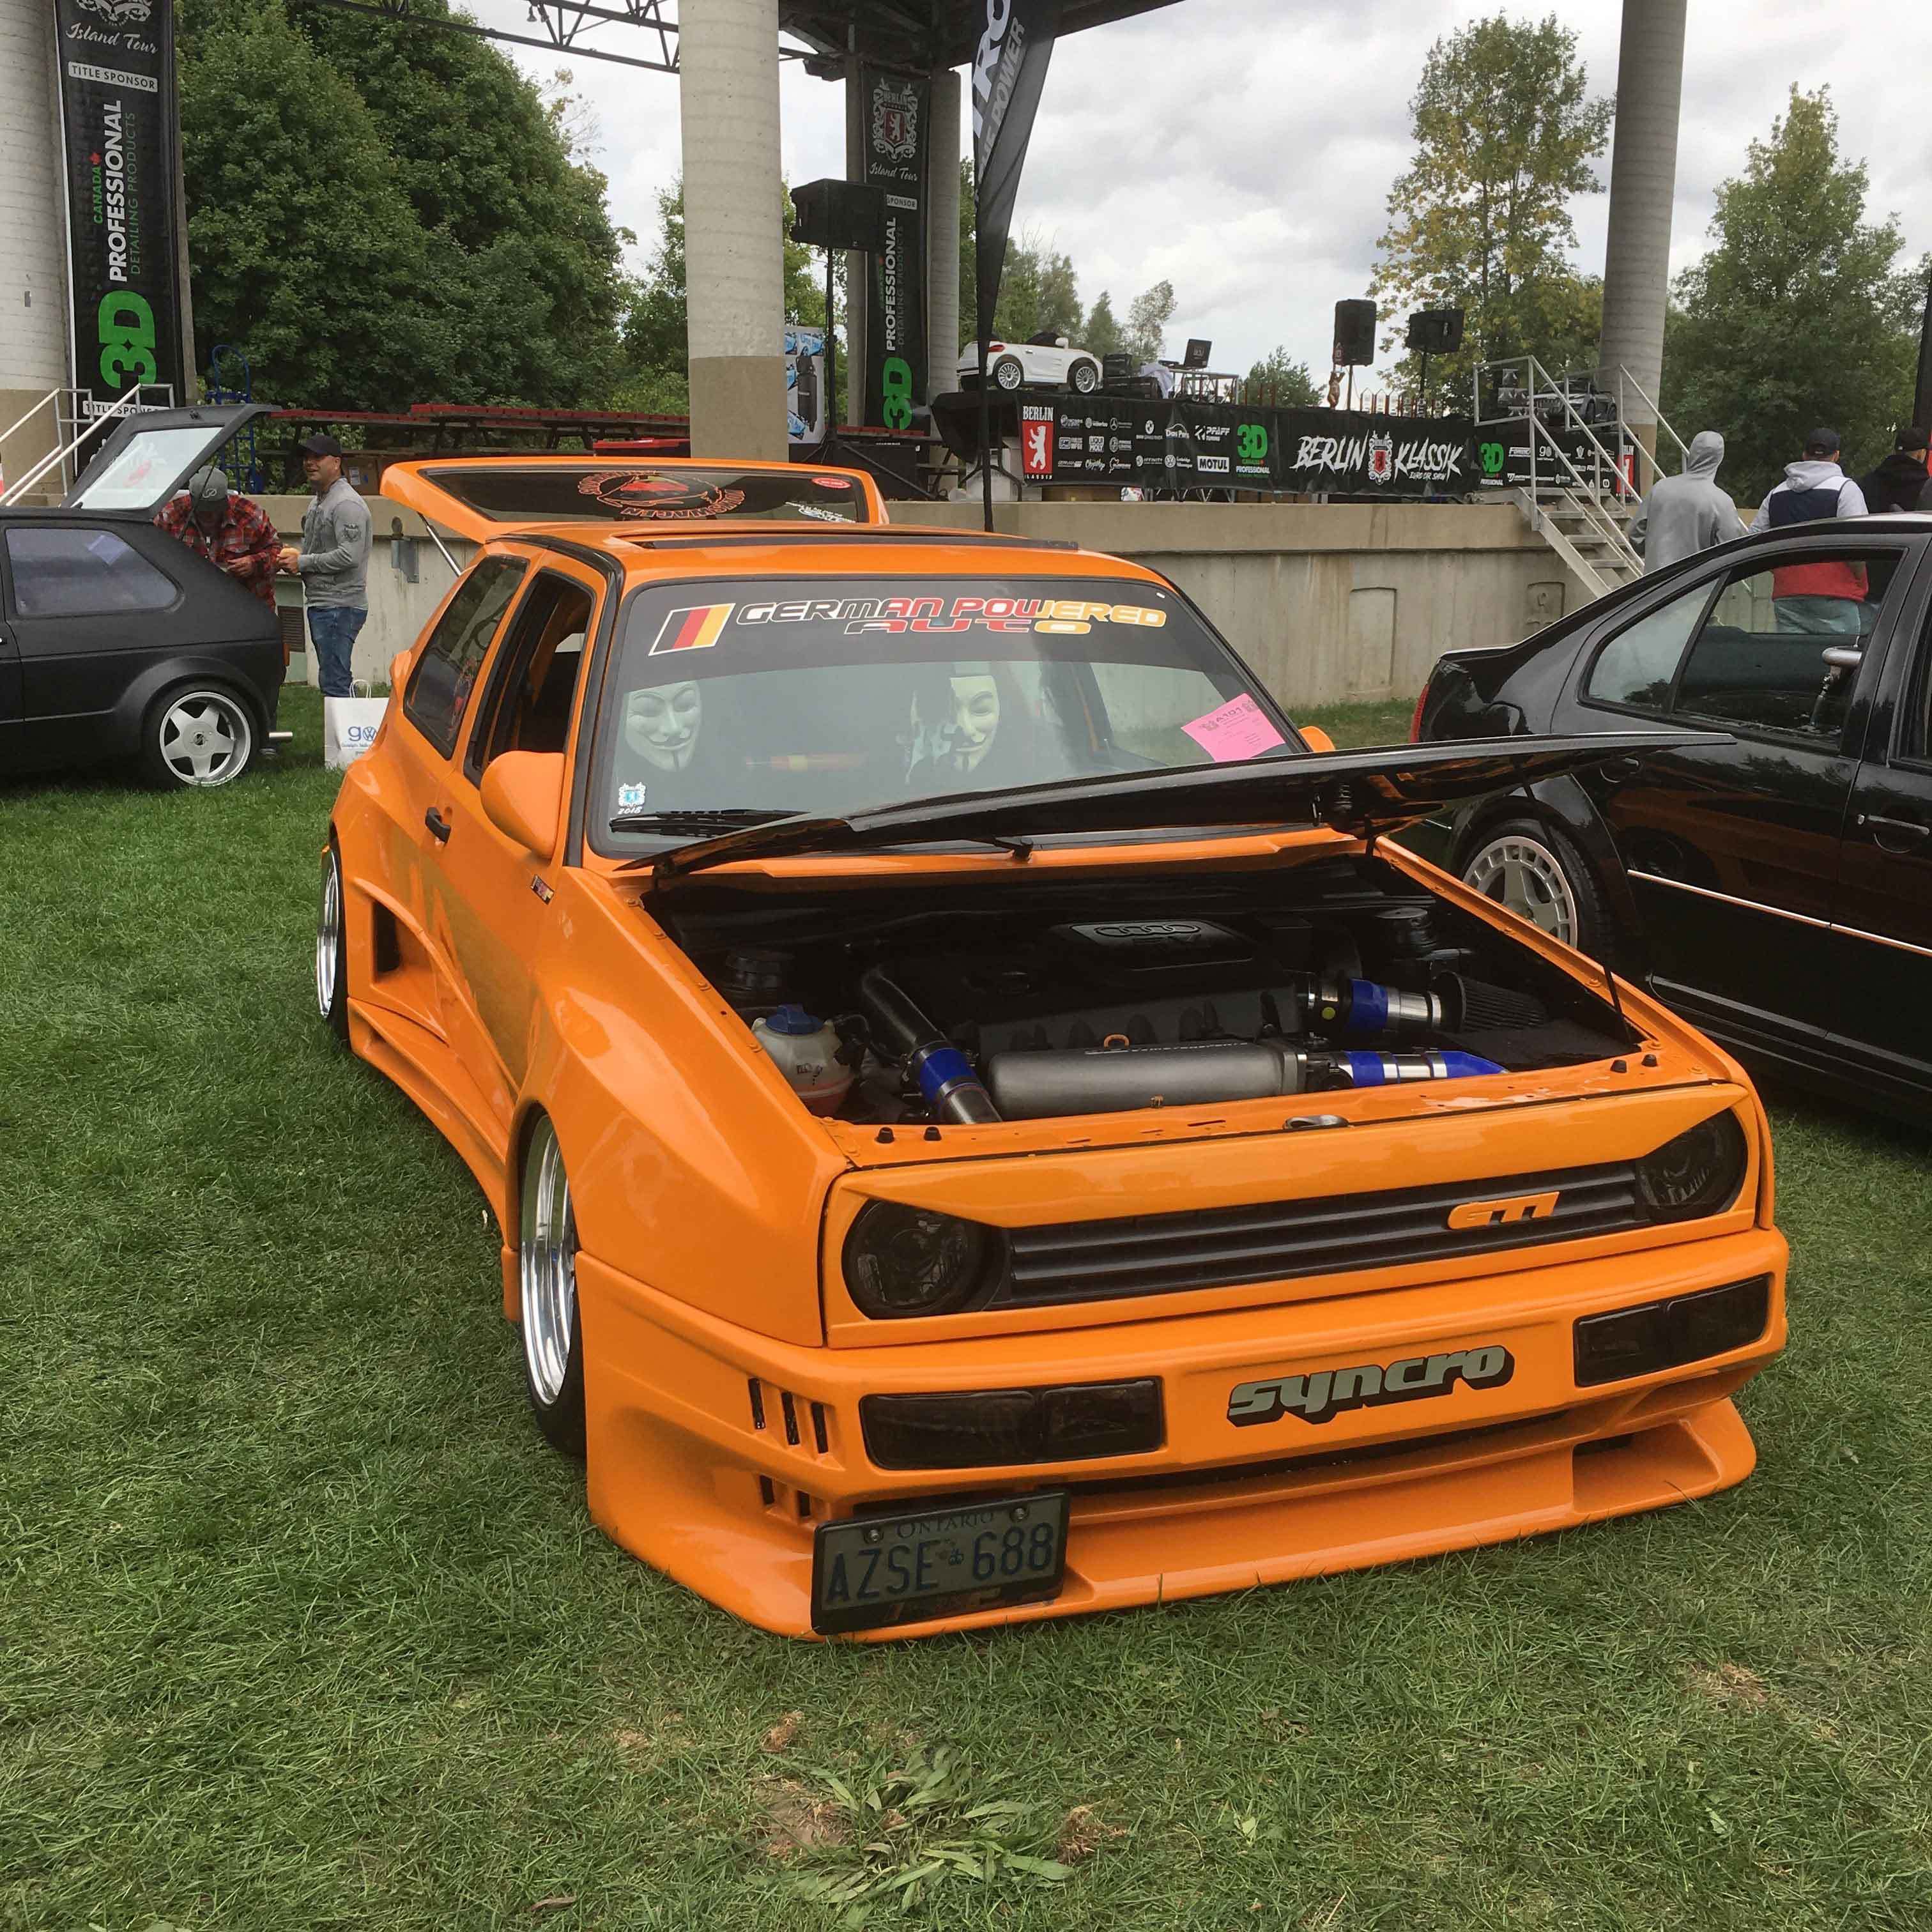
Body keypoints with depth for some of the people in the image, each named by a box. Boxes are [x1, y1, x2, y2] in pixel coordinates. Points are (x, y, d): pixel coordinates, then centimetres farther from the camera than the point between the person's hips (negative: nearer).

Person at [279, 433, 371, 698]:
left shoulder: (346, 504, -13)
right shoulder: (318, 502, 20)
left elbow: (349, 556, -23)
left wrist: (303, 562, -14)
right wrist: (296, 554, 8)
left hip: (339, 606, -11)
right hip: (320, 605, 11)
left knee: (334, 685, -13)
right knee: (338, 681, 14)